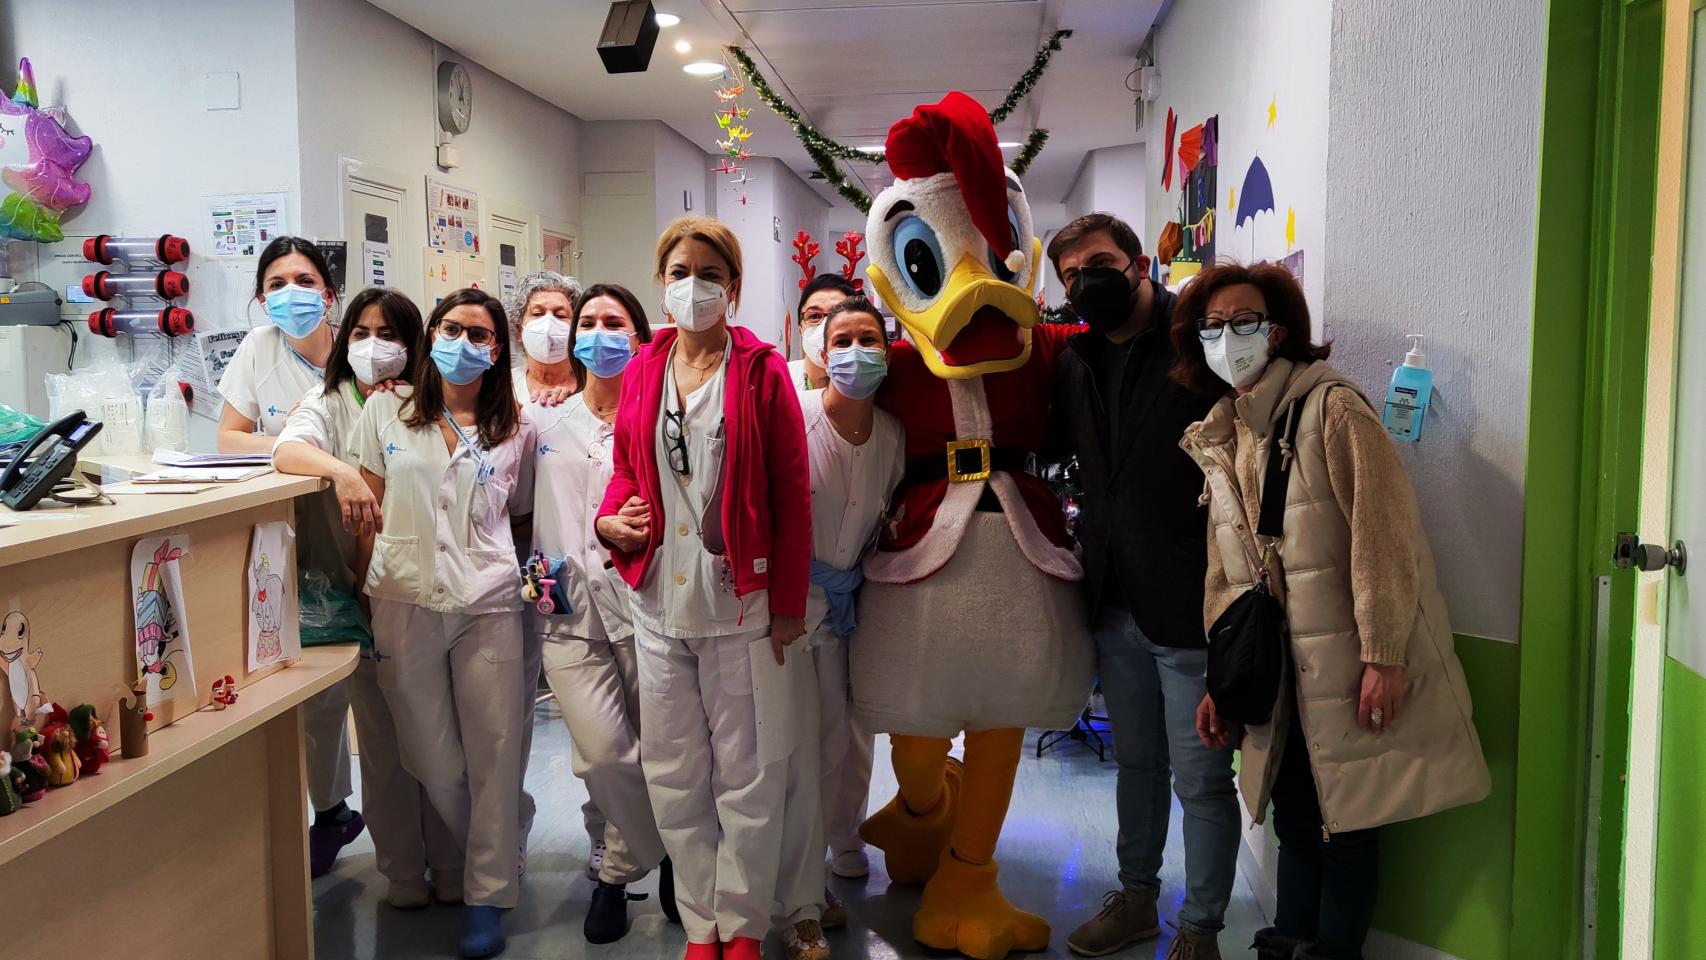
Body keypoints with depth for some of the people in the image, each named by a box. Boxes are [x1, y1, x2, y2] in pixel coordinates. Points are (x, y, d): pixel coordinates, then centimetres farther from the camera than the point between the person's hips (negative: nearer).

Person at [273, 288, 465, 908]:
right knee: (383, 735, 5)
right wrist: (340, 470, -34)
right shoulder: (330, 402, 4)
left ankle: (453, 868, 19)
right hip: (363, 590, 0)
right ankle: (403, 873, 20)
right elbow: (287, 448, -18)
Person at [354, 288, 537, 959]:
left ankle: (487, 894, 17)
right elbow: (369, 512, 7)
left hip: (489, 607, -1)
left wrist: (530, 578, 1)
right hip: (404, 604, 1)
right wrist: (366, 595, 4)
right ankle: (493, 860, 31)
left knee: (494, 754, 1)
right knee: (434, 762, 8)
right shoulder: (387, 411, 6)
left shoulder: (516, 429, 5)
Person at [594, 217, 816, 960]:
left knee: (750, 773, 5)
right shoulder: (641, 372, 9)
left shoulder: (762, 372, -3)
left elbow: (792, 495, -4)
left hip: (742, 604, -4)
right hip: (661, 603, 4)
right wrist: (610, 520, -5)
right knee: (673, 775, 11)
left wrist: (788, 605, -6)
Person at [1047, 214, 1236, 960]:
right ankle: (1136, 898, 38)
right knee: (1136, 763, 21)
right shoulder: (1075, 362, 8)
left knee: (1200, 779, 6)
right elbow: (1059, 449, 24)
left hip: (1189, 606, -6)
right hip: (1116, 604, 6)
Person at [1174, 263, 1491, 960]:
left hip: (1345, 665, -6)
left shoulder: (1331, 408, -9)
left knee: (1347, 827, 3)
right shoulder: (1219, 439, 13)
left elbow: (1383, 534, -15)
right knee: (1294, 823, 15)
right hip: (1272, 673, 6)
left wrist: (1383, 655, -20)